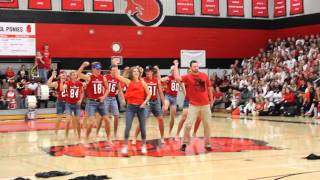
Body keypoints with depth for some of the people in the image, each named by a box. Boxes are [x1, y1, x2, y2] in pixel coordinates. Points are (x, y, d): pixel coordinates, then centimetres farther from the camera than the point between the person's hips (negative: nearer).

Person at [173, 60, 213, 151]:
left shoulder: (204, 76, 4)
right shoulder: (188, 77, -6)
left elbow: (209, 88, 14)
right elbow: (177, 78, -23)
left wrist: (211, 100, 16)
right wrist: (176, 66, -15)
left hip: (205, 104, 3)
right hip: (193, 105, -3)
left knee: (207, 124, 8)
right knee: (188, 124, -6)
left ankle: (207, 144, 18)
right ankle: (185, 143, 8)